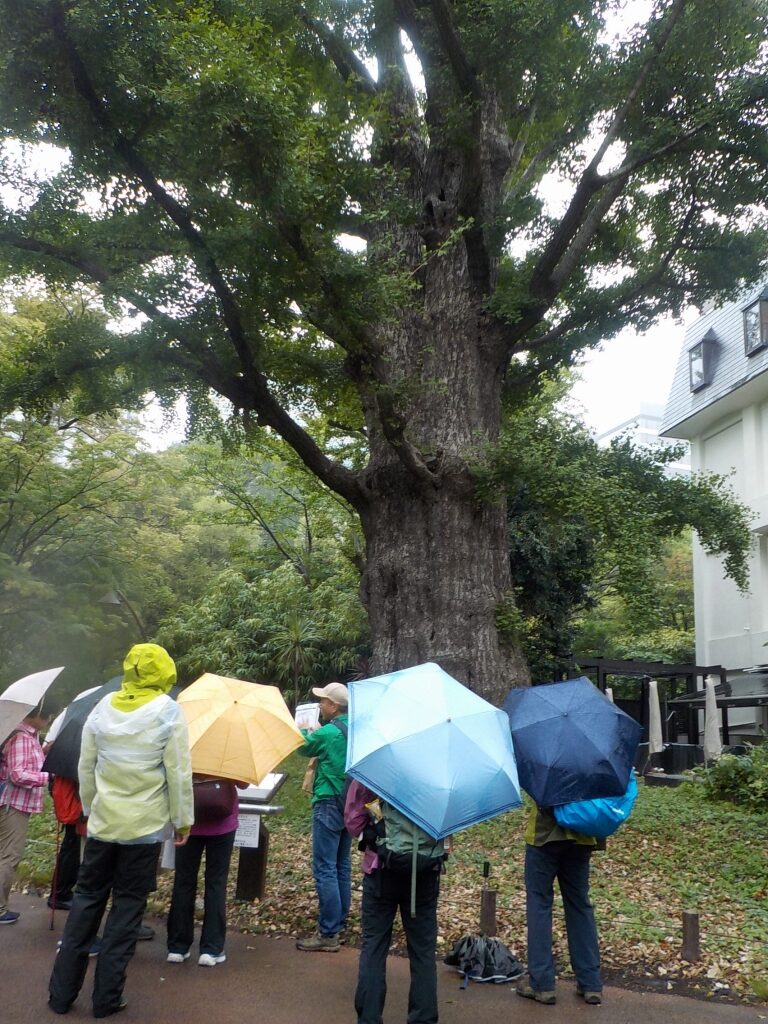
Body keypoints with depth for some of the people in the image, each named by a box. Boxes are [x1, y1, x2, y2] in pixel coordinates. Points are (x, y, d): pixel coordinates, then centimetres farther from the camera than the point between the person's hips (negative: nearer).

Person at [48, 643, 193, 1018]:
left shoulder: (103, 706, 1)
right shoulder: (168, 711, -11)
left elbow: (85, 767, 7)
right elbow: (178, 773, -11)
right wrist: (182, 821, 0)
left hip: (102, 822, 4)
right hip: (146, 826, -3)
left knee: (86, 899, 15)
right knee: (128, 906, 8)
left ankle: (62, 992, 21)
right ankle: (106, 998, 14)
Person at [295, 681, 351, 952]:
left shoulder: (327, 733, -17)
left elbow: (304, 748, 3)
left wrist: (304, 730, 22)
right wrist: (314, 732, 26)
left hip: (329, 804, -9)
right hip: (350, 803, 9)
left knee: (325, 869, -5)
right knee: (342, 866, 16)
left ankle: (328, 934, -3)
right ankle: (339, 923, 25)